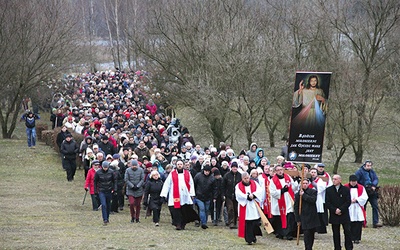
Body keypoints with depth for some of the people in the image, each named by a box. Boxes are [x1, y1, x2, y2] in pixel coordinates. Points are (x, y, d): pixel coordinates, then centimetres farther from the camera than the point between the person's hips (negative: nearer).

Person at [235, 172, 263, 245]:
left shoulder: (254, 183, 11)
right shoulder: (238, 186, 4)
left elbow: (260, 190, -3)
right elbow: (238, 194, -11)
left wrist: (253, 195, -19)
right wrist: (248, 197, -19)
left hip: (254, 207, 2)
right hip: (245, 207, -2)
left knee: (255, 223, 0)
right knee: (247, 224, -4)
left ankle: (253, 236, 19)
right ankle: (249, 239, 0)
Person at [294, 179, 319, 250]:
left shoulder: (313, 192, 2)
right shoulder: (298, 194, 3)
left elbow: (313, 200, -17)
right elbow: (296, 207, 5)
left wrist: (304, 195, -14)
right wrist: (298, 219, 1)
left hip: (313, 217, 1)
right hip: (304, 218, -1)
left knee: (312, 235, 8)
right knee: (307, 235, -11)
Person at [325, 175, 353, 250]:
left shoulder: (346, 189, 2)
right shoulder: (329, 190, 5)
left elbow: (348, 202, -3)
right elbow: (327, 203, 1)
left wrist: (340, 210, -13)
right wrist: (335, 210, -12)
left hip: (344, 215, -1)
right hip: (334, 215, 1)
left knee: (347, 232, -2)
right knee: (336, 233, 4)